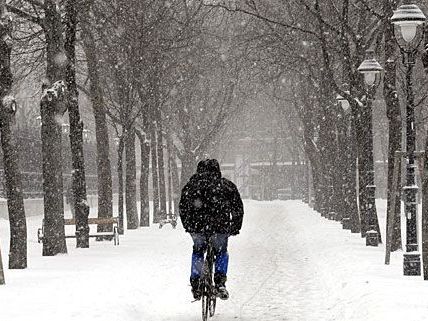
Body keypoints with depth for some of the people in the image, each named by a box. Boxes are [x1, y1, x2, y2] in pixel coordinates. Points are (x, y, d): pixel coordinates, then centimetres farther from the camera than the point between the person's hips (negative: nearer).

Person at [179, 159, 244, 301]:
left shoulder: (191, 184, 18)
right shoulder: (227, 185, 15)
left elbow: (182, 209, 21)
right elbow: (238, 210, 16)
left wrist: (188, 226, 33)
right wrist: (235, 228, 28)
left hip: (197, 226, 1)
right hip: (220, 226, -1)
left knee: (197, 251, 28)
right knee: (221, 252, 25)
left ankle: (195, 284, 19)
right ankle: (220, 282, 8)